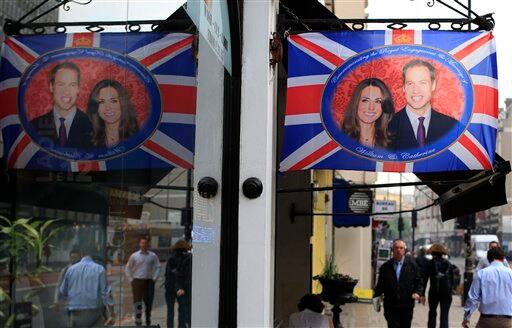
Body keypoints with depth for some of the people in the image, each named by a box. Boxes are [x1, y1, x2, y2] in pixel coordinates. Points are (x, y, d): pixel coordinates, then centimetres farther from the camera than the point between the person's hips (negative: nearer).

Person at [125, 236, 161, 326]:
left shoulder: (153, 256, 3)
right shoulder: (134, 256, 2)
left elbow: (157, 267, 8)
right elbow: (127, 268, 9)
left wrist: (154, 278, 0)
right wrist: (131, 280, 2)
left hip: (149, 282, 1)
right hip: (137, 281, -1)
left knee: (148, 302, 7)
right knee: (137, 303, -5)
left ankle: (148, 321, 22)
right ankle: (138, 322, -1)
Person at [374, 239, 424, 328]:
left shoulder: (412, 265, 3)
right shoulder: (385, 267, 5)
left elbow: (419, 282, 5)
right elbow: (381, 285, 8)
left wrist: (417, 292, -13)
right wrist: (373, 294, -8)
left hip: (407, 307, 0)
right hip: (391, 307, 0)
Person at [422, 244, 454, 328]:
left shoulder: (431, 263, -2)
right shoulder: (448, 263, 6)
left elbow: (425, 279, -4)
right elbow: (452, 280, 8)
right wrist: (450, 291, 16)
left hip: (434, 291, -1)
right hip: (447, 292, 1)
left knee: (432, 313, 17)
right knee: (444, 315, 3)